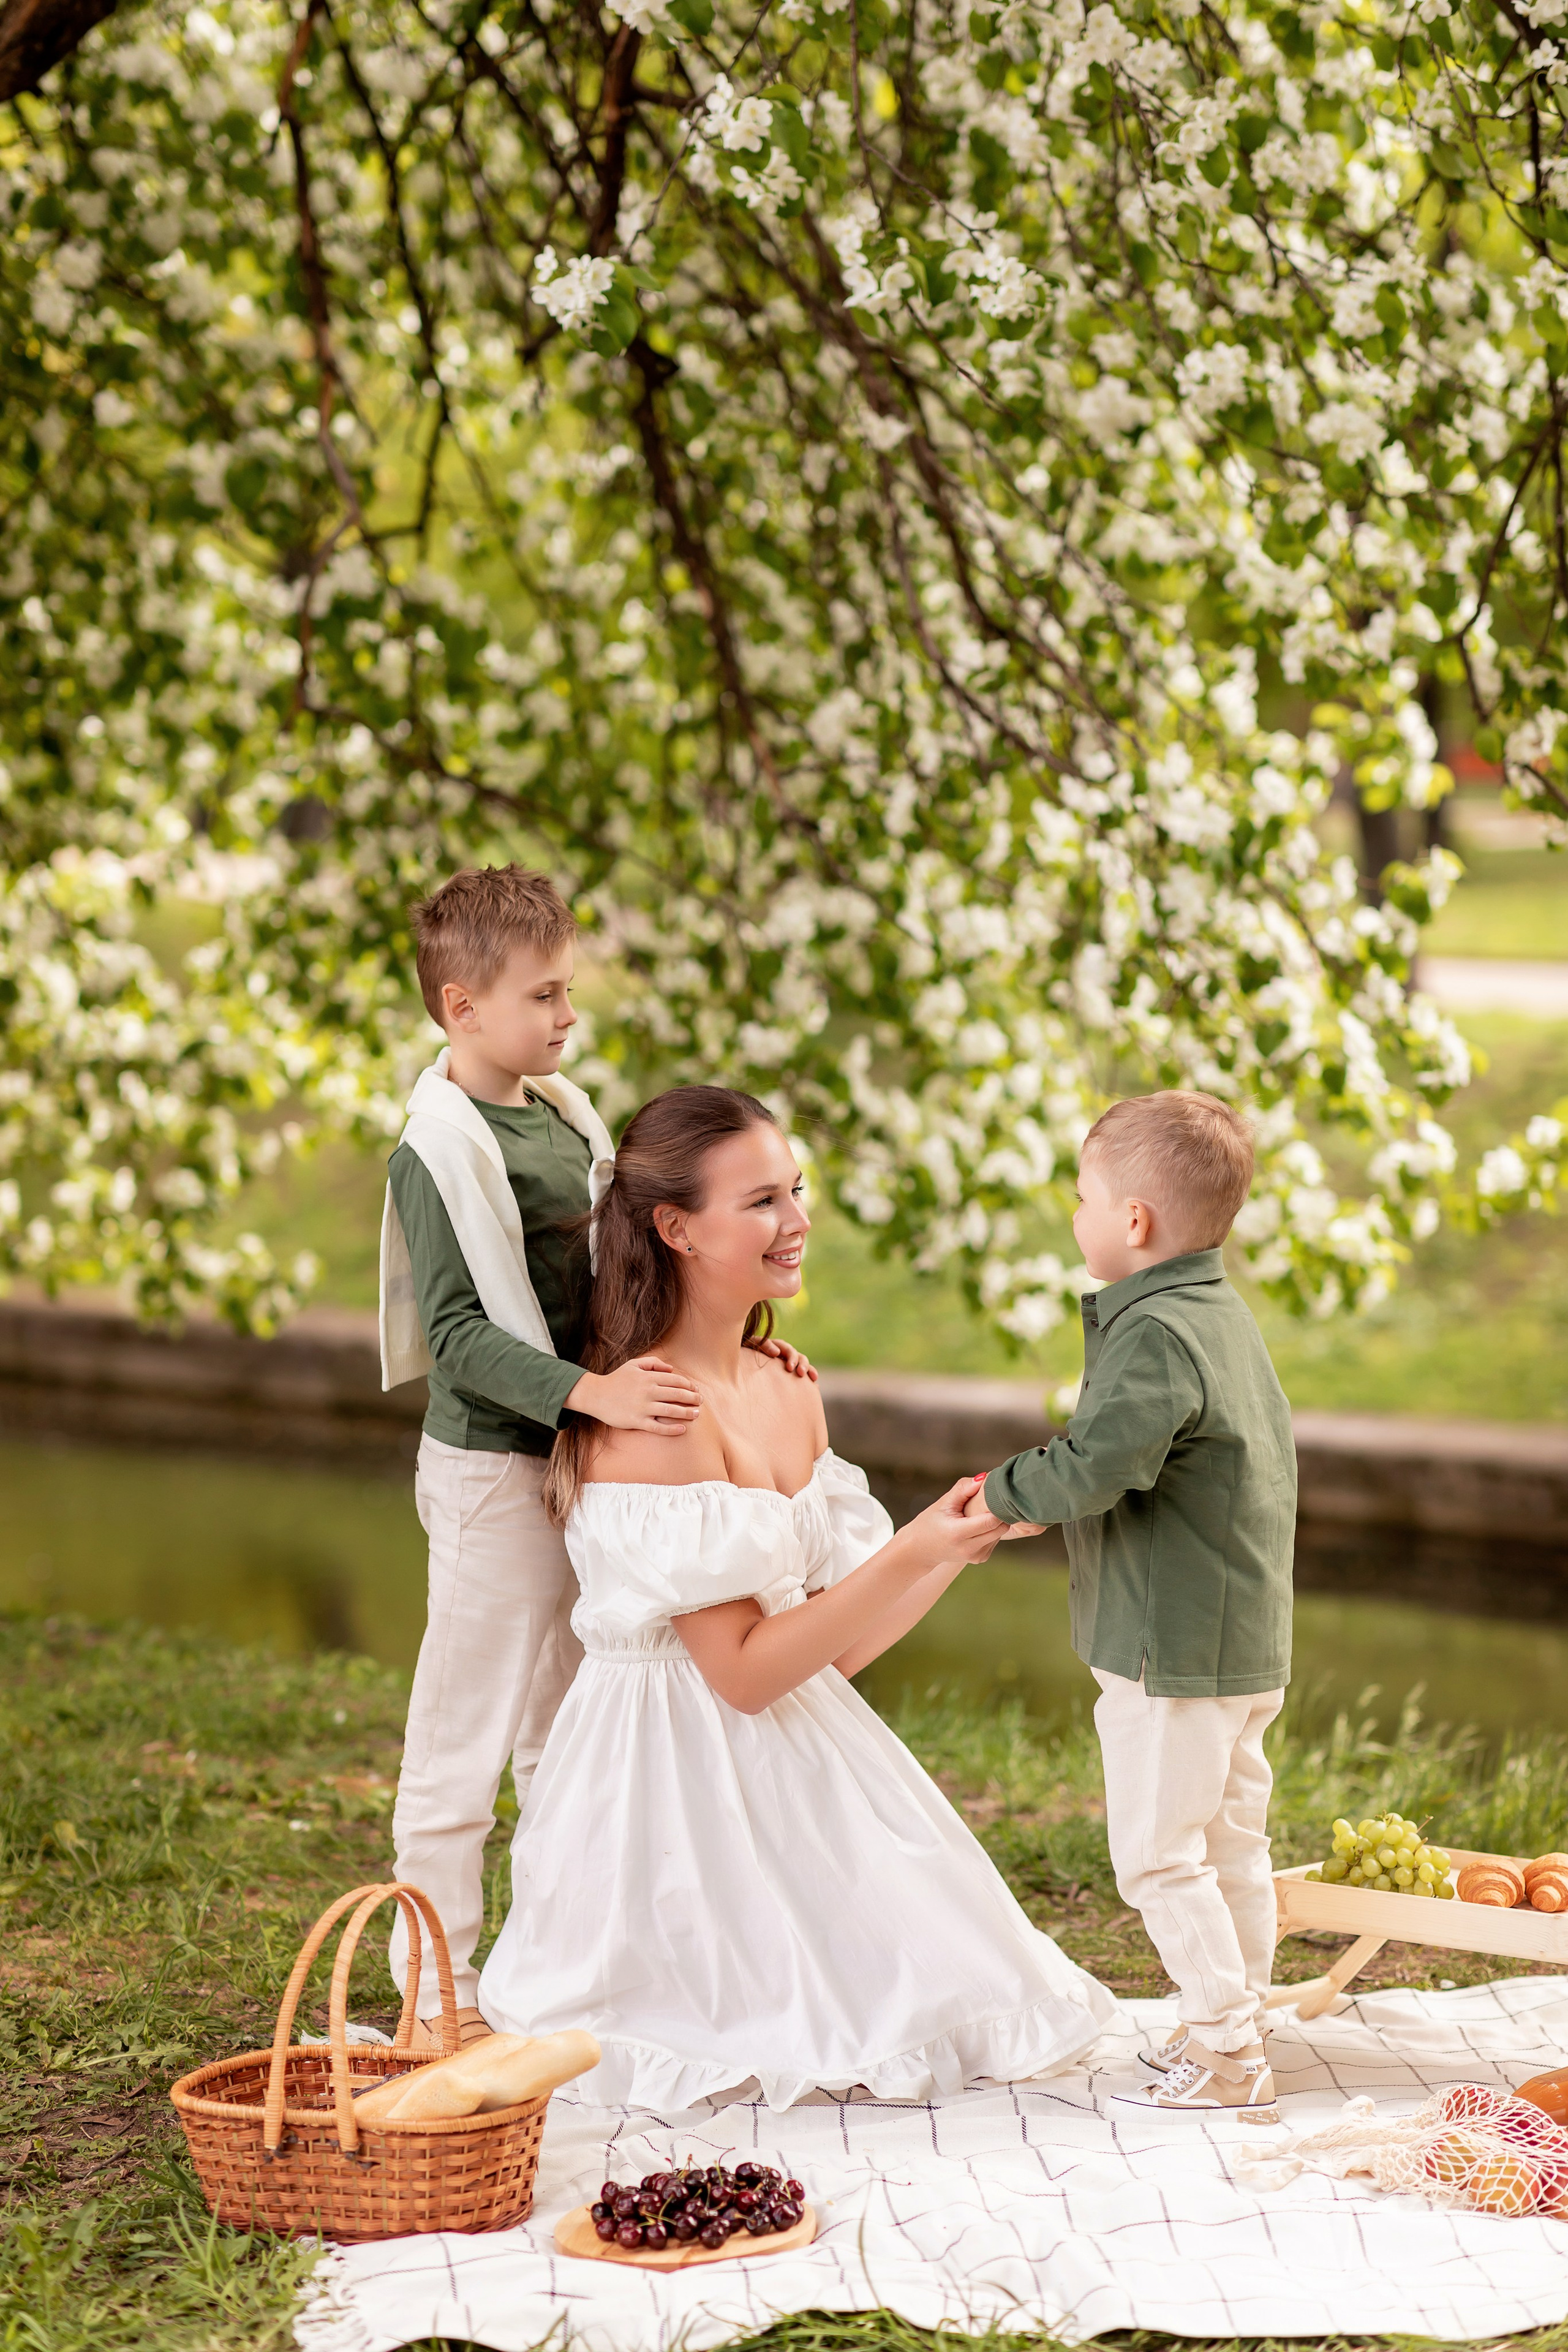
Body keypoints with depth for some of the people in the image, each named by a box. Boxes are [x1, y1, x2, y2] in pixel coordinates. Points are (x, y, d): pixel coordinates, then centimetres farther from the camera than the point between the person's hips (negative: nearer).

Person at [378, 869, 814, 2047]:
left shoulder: (564, 1114, 9)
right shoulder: (440, 1151, -16)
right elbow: (460, 1333, -22)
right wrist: (592, 1391, -33)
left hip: (582, 1461, 9)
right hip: (492, 1464, -8)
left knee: (570, 1726, 17)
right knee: (468, 1728, -1)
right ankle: (439, 1984, 9)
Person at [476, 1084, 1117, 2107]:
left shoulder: (789, 1392, 8)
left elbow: (837, 1645, 9)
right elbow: (742, 1669, -20)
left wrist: (959, 1537, -3)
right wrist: (910, 1555, -23)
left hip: (793, 1751, 8)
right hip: (679, 1771, -8)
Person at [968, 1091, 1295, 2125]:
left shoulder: (1158, 1335, -21)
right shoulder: (1225, 1317, 12)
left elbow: (1095, 1467, -28)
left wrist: (1004, 1495, -10)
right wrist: (1044, 1498, 13)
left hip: (1176, 1649, -10)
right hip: (1247, 1644, 10)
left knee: (1157, 1852, -2)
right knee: (1231, 1842, 16)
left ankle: (1227, 2055, 1)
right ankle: (1238, 2030, 26)